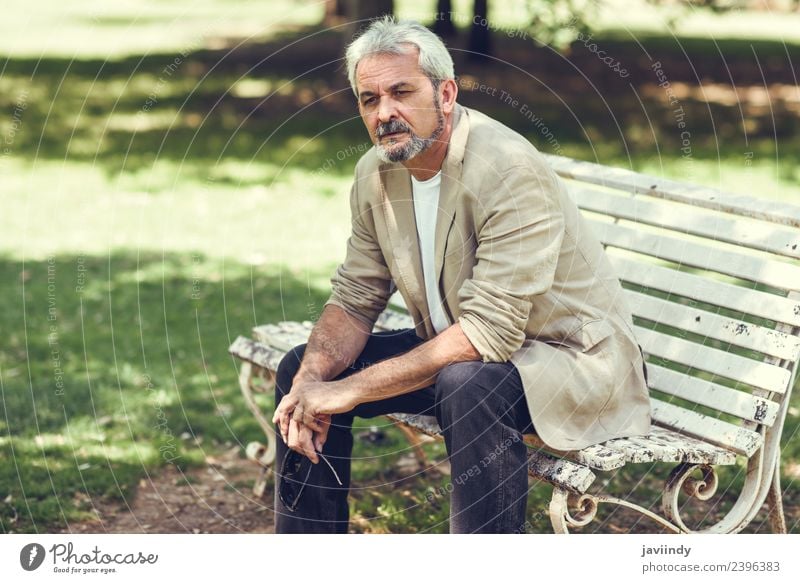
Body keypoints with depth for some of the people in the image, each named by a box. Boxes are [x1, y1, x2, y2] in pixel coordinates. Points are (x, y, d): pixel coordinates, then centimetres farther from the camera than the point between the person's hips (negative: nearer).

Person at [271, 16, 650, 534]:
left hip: (571, 358, -8)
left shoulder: (508, 170, -27)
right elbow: (354, 300, 4)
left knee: (469, 383, -39)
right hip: (456, 349, 8)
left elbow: (489, 331, -32)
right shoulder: (376, 172, -2)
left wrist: (351, 390, -30)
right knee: (302, 368, 1)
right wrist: (312, 382, -17)